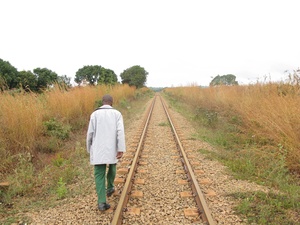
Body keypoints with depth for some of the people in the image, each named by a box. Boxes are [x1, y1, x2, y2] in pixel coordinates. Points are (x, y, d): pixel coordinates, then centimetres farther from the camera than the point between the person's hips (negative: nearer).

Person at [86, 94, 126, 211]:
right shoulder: (117, 114, 0)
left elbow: (90, 134, 1)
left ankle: (102, 202, -3)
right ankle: (110, 188, 43)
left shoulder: (94, 114, 1)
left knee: (99, 175, 5)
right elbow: (120, 132, -13)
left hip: (98, 149, 0)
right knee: (112, 165, 29)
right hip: (112, 148, 0)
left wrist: (90, 149, 16)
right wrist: (121, 150, -16)